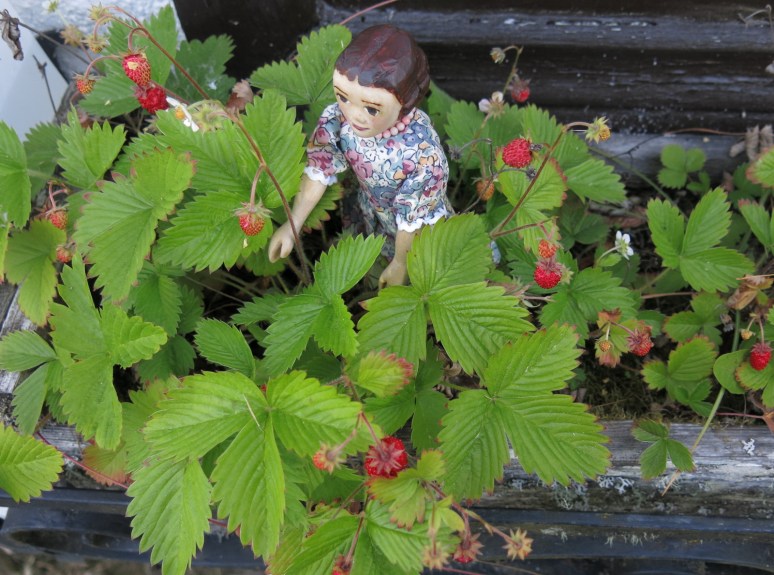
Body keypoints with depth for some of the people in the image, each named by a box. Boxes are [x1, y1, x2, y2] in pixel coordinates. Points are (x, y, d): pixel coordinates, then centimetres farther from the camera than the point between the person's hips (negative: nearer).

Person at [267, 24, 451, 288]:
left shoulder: (423, 152, -41)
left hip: (419, 228, -3)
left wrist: (400, 264, -13)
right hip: (370, 212, 3)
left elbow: (414, 218, -26)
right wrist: (292, 225, -10)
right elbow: (318, 171, -13)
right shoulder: (336, 120, -30)